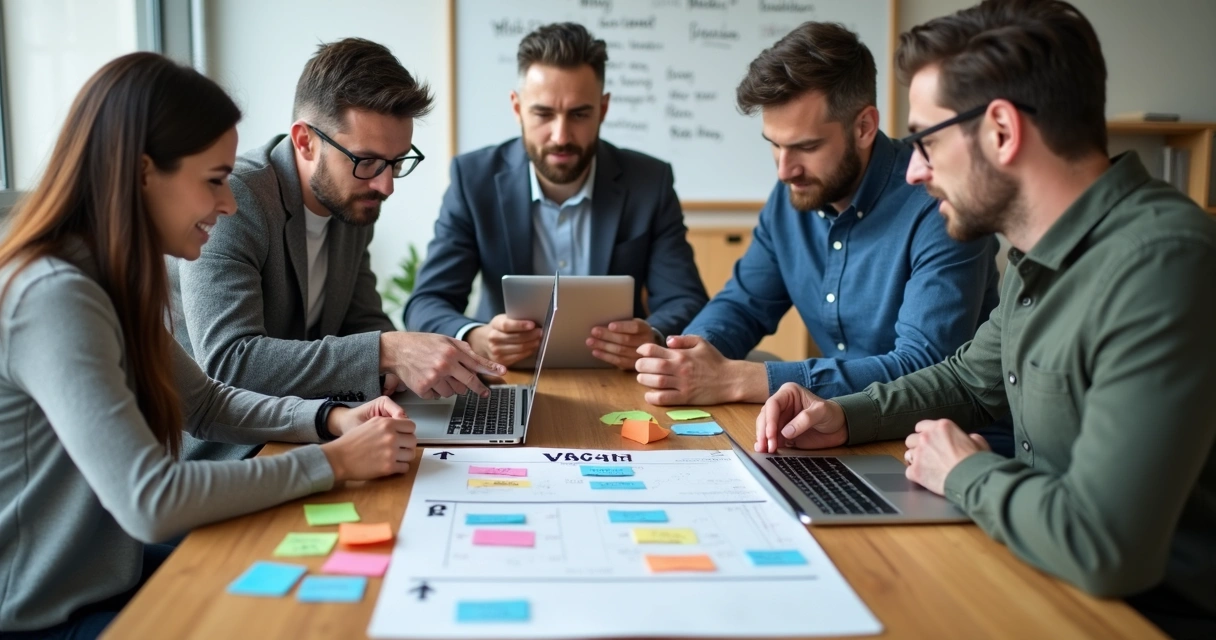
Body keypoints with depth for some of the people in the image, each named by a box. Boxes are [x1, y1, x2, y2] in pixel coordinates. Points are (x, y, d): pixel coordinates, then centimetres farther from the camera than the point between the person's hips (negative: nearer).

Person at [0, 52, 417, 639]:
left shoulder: (106, 280, 2)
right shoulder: (55, 297, -27)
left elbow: (202, 402, 11)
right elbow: (151, 502, -32)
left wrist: (330, 419, -5)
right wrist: (332, 461, -23)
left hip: (110, 574, 8)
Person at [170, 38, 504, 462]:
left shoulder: (354, 201, 1)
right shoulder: (231, 201, -22)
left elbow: (364, 324, 7)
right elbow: (227, 362, -32)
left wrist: (400, 362, -16)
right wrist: (386, 351, -37)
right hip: (212, 453, -6)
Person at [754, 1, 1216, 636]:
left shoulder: (1160, 268, -29)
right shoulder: (1039, 256, 3)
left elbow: (1104, 546, -36)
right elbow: (971, 378, 20)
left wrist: (966, 474, -16)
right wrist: (846, 417, 3)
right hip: (1058, 581, 8)